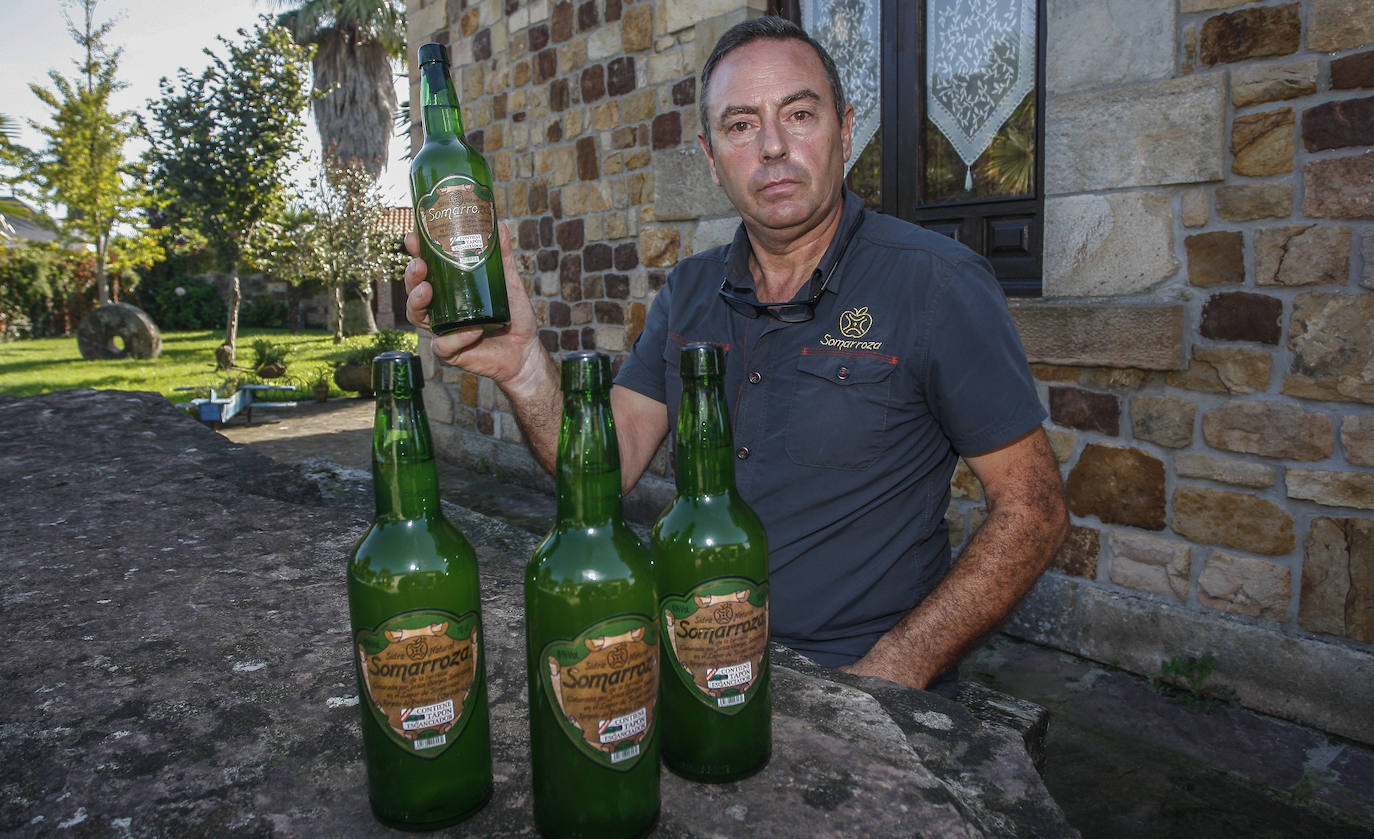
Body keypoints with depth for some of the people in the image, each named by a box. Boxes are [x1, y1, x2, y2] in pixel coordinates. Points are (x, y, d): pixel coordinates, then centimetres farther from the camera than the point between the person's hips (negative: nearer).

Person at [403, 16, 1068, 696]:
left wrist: (891, 674, -16)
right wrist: (521, 363, -19)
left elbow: (1033, 509, -8)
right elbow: (606, 466, 0)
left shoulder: (936, 282, -8)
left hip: (854, 677, -3)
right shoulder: (688, 293, 7)